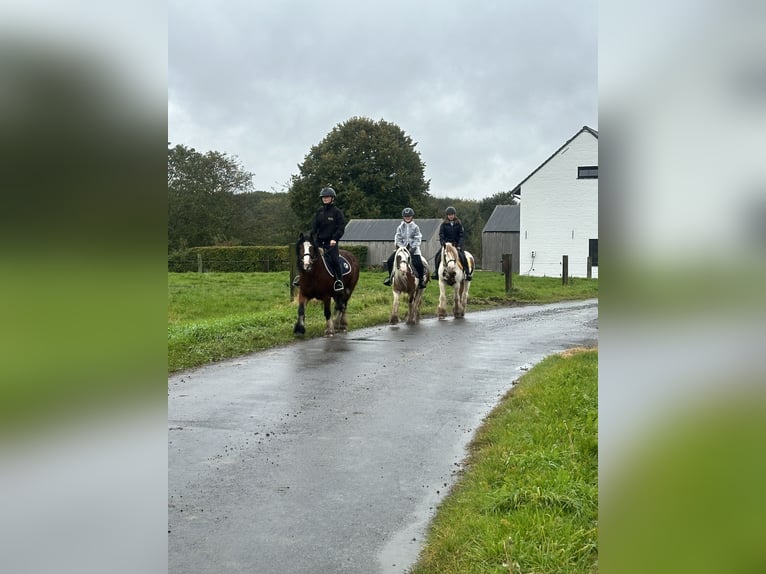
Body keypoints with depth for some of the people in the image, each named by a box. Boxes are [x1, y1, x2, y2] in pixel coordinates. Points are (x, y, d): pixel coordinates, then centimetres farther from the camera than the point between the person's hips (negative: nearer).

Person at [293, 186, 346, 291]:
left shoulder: (337, 212, -3)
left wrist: (334, 239, -18)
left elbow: (341, 228, -7)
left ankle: (339, 281, -5)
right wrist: (313, 237, -2)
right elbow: (314, 226, 12)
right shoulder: (320, 211, 11)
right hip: (319, 240, 5)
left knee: (334, 259, -15)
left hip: (331, 242, -5)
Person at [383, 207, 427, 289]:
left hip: (413, 248, -2)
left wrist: (413, 248, -15)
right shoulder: (400, 227, 8)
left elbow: (418, 239, -2)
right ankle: (390, 276, 7)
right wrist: (400, 246, -11)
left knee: (418, 264, -20)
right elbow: (397, 238, 4)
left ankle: (422, 279, -1)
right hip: (402, 247, 2)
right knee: (390, 261, -12)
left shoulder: (415, 227, 3)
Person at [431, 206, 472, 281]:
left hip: (457, 244, -1)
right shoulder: (444, 224, 3)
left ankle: (467, 273, -11)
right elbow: (441, 235, 0)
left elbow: (462, 235, -1)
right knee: (438, 255, -17)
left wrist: (459, 245, -13)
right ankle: (436, 271, -1)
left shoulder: (459, 224, 3)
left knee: (462, 256, -22)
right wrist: (443, 243, -16)